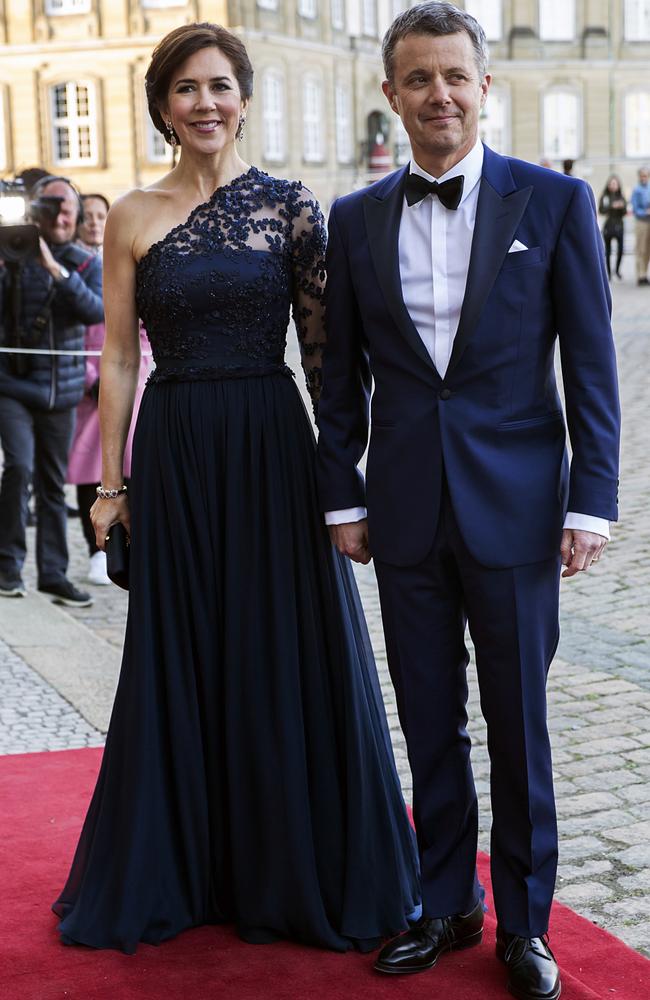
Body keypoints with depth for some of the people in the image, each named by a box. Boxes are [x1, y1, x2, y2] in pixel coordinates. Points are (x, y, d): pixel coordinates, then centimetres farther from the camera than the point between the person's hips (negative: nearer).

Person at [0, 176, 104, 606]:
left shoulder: (86, 264, 5)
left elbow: (97, 311, -14)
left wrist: (57, 271, -25)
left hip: (61, 391, 3)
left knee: (54, 485, 8)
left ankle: (53, 572, 17)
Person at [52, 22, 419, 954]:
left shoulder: (290, 205, -1)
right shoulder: (133, 216, 4)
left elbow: (326, 348, -1)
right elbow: (119, 358, 6)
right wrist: (112, 481, 4)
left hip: (272, 447, -1)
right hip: (173, 450, 2)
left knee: (289, 656, 5)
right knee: (180, 659, 10)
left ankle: (298, 872, 23)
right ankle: (183, 868, 27)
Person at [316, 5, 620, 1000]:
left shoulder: (554, 201, -2)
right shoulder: (356, 219, 6)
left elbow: (591, 365, -3)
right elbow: (342, 378, 10)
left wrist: (591, 501, -7)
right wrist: (342, 496, 6)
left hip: (513, 504, -2)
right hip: (406, 508, 3)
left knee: (518, 725, 7)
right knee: (430, 726, 12)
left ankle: (525, 920, 22)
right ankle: (446, 904, 28)